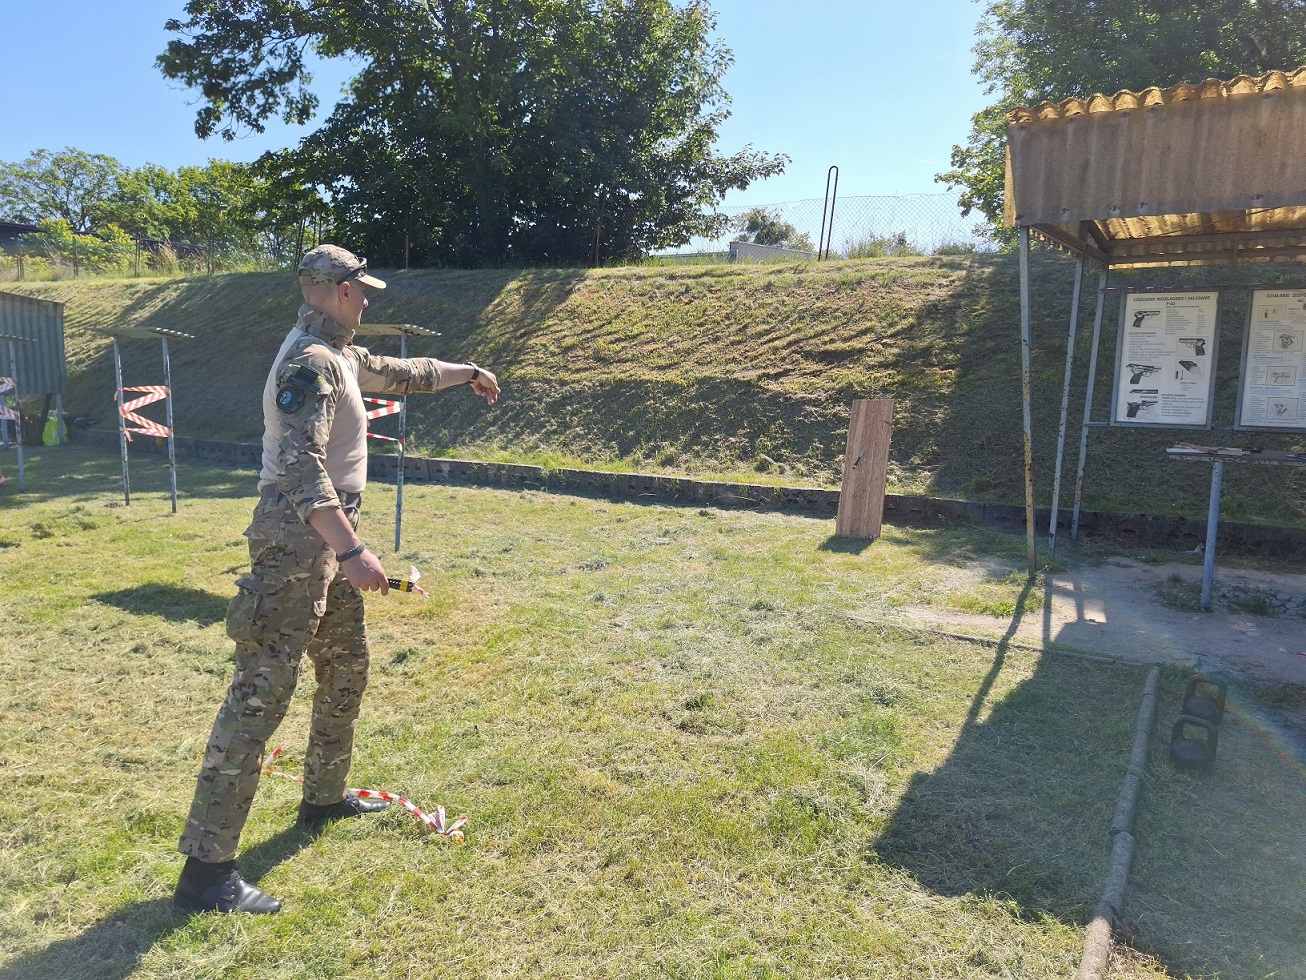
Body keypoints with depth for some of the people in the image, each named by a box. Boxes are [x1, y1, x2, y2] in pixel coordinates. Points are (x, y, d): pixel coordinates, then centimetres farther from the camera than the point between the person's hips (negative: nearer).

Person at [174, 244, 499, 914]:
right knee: (261, 693, -10)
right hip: (297, 539, -11)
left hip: (327, 537, 11)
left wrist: (466, 373, 41)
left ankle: (325, 797, 38)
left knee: (346, 671, 20)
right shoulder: (312, 361, -17)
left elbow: (401, 374, 33)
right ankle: (207, 867, -3)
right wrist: (350, 551, -35)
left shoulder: (340, 355, 14)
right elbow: (300, 465, -28)